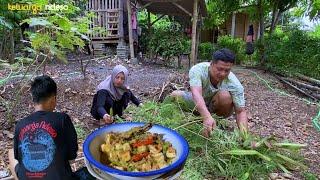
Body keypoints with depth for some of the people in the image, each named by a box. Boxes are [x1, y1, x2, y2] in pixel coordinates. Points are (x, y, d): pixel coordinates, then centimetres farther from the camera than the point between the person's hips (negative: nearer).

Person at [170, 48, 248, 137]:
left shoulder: (234, 84, -29)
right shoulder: (198, 70, -32)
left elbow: (241, 111, -24)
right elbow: (196, 93, -48)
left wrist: (243, 132, -44)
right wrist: (207, 117, -66)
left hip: (216, 106, -2)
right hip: (198, 102, 2)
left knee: (224, 95, -33)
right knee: (175, 95, -13)